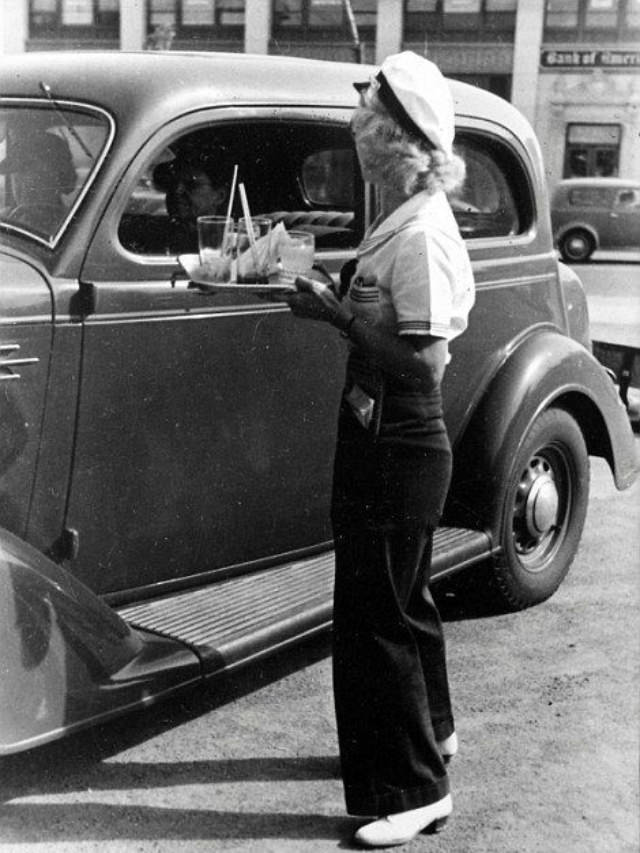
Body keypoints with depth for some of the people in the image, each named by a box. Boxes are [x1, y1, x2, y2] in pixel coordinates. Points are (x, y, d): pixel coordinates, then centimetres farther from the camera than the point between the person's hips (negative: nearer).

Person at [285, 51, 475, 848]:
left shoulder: (420, 236, -21)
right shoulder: (403, 221, 8)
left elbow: (420, 365, -24)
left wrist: (336, 314, -20)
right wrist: (336, 301, 2)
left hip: (398, 452, -10)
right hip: (390, 444, 10)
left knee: (376, 615, 0)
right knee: (400, 597, 24)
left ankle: (416, 789, 15)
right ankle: (428, 728, 44)